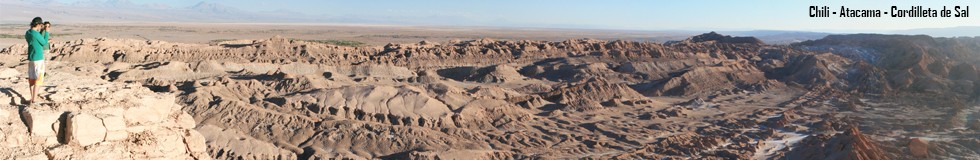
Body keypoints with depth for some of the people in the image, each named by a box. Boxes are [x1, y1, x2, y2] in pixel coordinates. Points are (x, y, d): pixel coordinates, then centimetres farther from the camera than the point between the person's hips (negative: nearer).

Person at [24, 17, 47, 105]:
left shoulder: (27, 33, 4)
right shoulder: (36, 34, -20)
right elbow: (45, 43, -6)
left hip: (30, 58, 8)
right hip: (38, 59, -8)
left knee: (31, 79, 16)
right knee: (37, 80, -5)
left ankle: (33, 97, 26)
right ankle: (34, 100, -7)